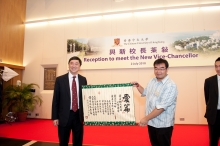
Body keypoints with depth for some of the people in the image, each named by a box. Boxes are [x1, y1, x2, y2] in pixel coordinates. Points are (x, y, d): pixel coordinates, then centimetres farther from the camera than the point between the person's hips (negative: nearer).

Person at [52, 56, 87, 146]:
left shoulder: (83, 80, 4)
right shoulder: (60, 80, -3)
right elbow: (55, 99, -2)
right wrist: (55, 117, -4)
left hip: (78, 115, 2)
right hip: (64, 116, -2)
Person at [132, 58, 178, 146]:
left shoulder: (170, 86, -22)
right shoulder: (152, 81, 2)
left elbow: (161, 107, -27)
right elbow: (145, 93, 22)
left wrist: (146, 118, -23)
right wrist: (138, 86, 6)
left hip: (163, 125, -7)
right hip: (151, 122, 7)